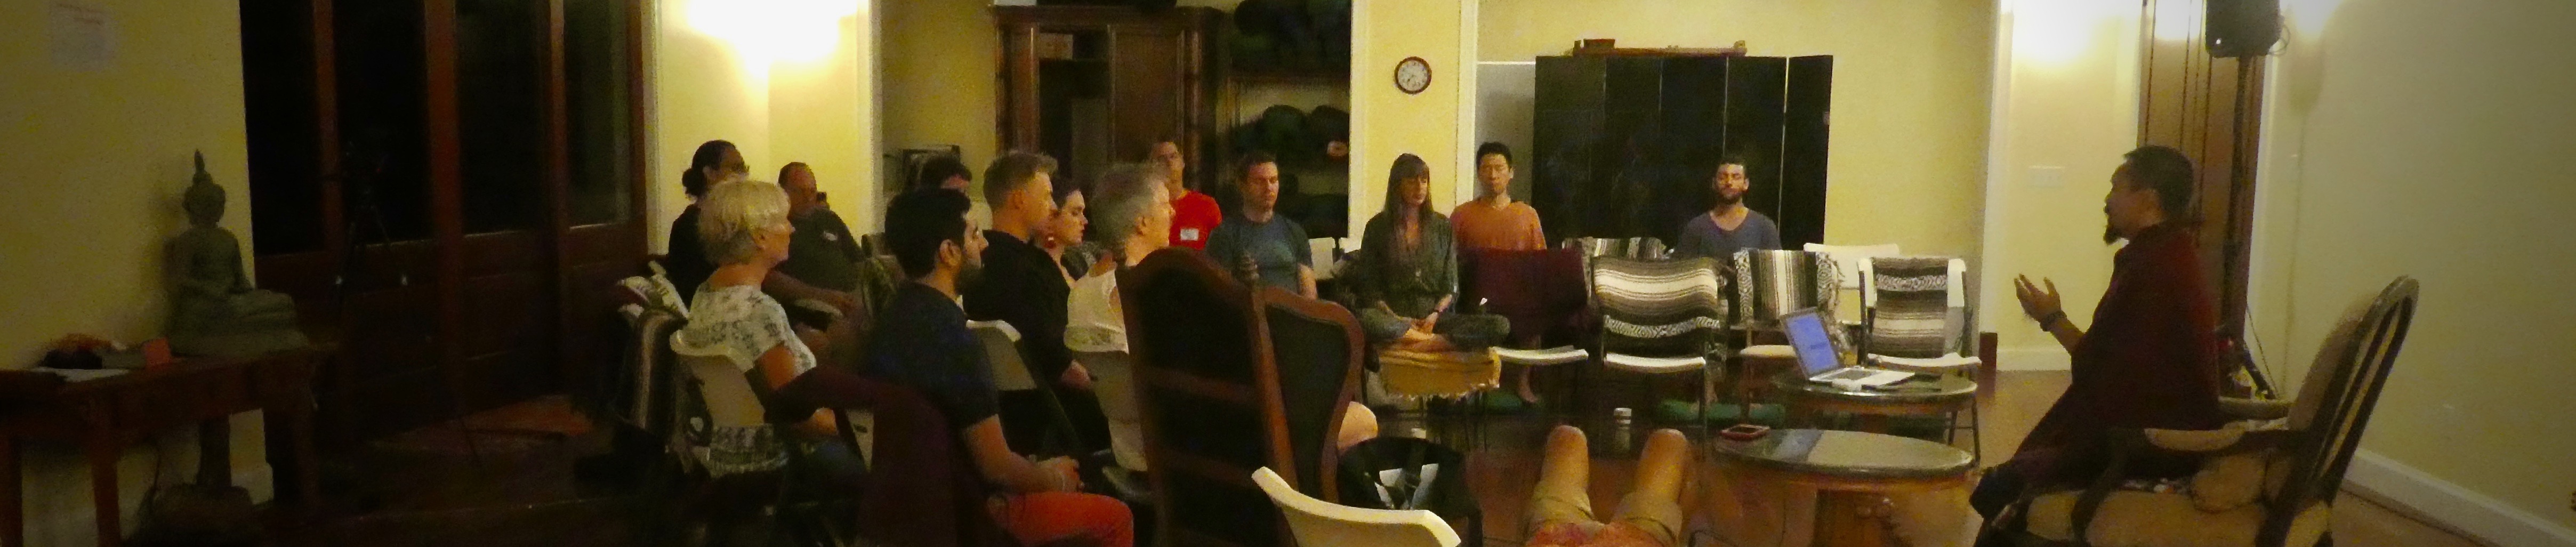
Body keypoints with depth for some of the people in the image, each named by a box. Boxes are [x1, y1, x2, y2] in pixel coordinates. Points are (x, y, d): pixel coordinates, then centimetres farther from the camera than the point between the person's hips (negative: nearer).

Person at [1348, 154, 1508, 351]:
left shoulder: (1442, 226, 14)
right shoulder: (1378, 227, 8)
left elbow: (1451, 288, 12)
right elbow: (1369, 288, 4)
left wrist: (1436, 314, -8)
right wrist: (1396, 318, -12)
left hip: (1433, 319, 2)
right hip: (1395, 318, -2)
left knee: (1501, 326, -24)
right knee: (1366, 319, -40)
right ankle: (1442, 341, -25)